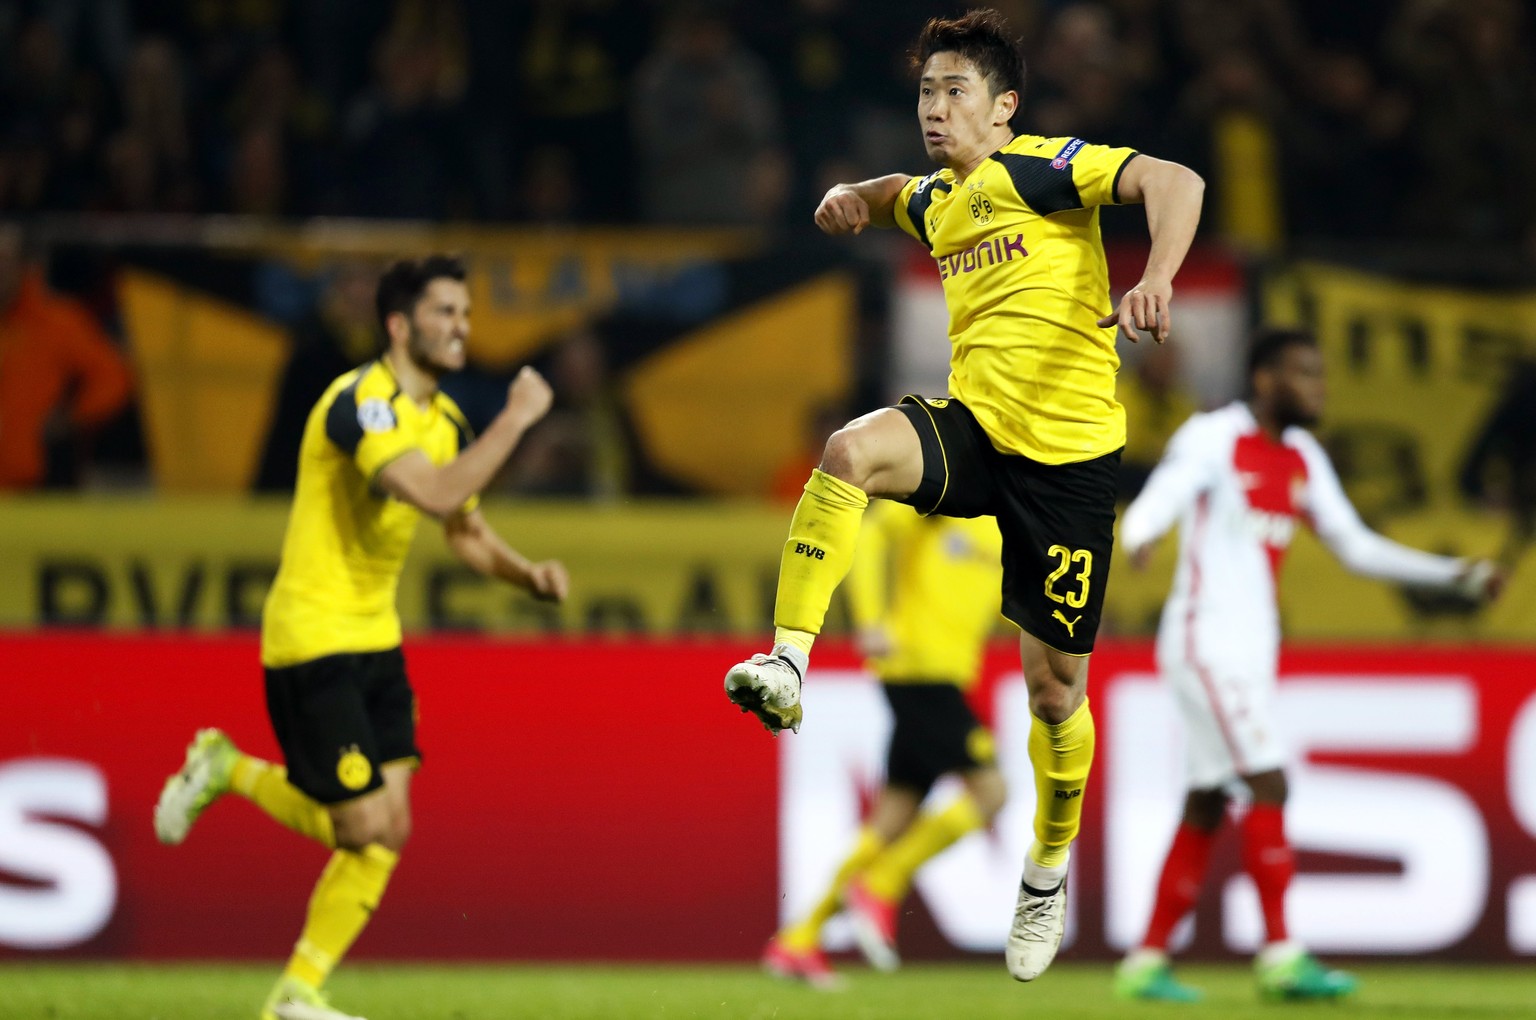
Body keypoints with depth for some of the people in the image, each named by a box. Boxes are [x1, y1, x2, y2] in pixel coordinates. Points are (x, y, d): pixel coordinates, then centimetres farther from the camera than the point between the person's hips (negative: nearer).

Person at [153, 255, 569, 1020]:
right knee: (366, 828, -10)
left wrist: (529, 574, 1)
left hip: (374, 638, 9)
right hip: (312, 635, -9)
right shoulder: (361, 402, -19)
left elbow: (466, 534, 19)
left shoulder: (444, 419, 10)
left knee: (387, 828, 1)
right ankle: (226, 770, 12)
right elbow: (434, 493, -33)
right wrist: (515, 419, -25)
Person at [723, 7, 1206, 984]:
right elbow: (895, 193, 39)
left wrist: (1156, 280, -37)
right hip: (975, 426, 5)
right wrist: (852, 197, 14)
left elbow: (1175, 181, -19)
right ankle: (789, 663, -34)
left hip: (1069, 452, -5)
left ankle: (1050, 873, 28)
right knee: (851, 449, -29)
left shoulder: (1040, 168, -7)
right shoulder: (937, 199, 13)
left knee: (1057, 687, 5)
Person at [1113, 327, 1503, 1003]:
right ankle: (1280, 955, -15)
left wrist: (1456, 576, 13)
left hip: (1253, 651, 8)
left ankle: (1147, 962, 12)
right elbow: (1160, 499, -29)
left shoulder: (1303, 459, 13)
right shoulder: (1212, 438, -11)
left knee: (1207, 807, 7)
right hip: (1205, 639, -8)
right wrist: (1139, 536, -53)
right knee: (1267, 785, -15)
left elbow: (1356, 547, 19)